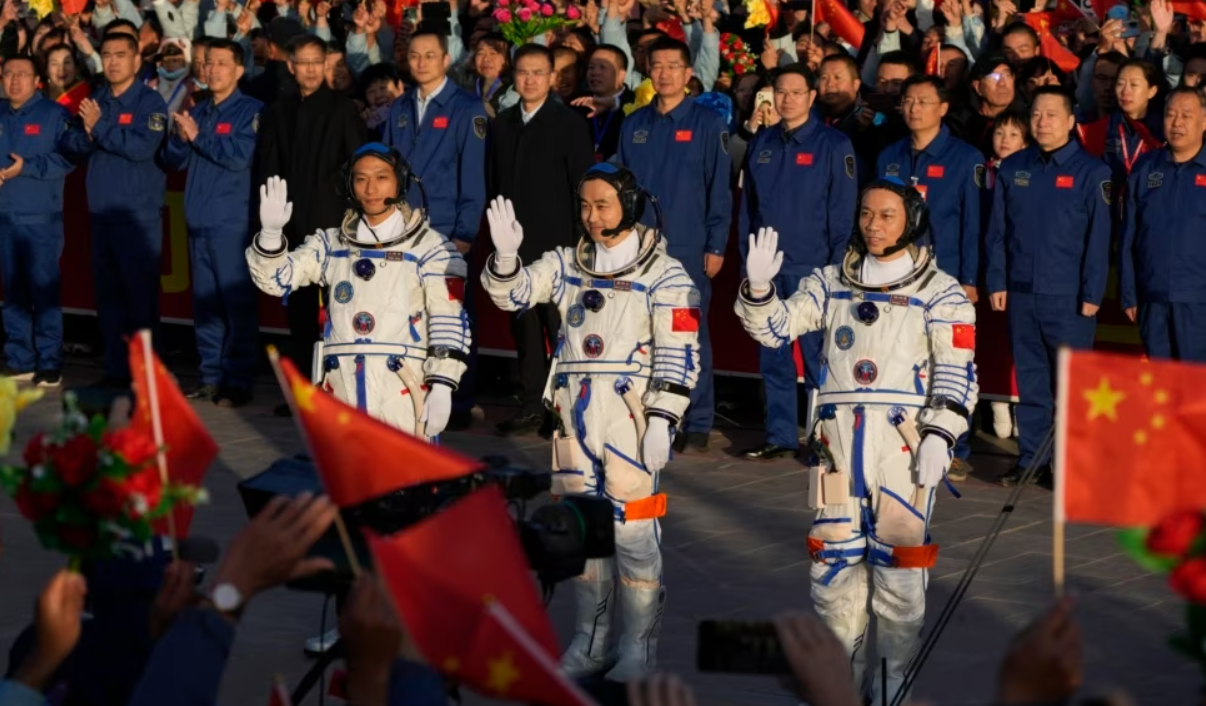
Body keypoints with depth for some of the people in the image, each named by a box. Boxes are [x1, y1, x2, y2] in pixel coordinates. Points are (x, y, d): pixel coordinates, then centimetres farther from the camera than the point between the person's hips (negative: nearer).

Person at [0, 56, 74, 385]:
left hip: (42, 218, -5)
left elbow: (68, 157, -12)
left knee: (43, 290, -6)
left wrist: (27, 167, -18)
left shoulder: (55, 114, -3)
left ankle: (50, 363, -3)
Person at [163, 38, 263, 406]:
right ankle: (211, 375, 14)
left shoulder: (250, 111, -1)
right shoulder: (197, 112, 17)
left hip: (232, 221, -6)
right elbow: (175, 160, 14)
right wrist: (181, 137, -6)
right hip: (198, 220, 6)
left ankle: (239, 380, -3)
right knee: (204, 302, 8)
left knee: (236, 301, -6)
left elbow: (240, 155, -14)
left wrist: (197, 135, -10)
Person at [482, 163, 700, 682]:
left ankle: (638, 648, 5)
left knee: (634, 532, -5)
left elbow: (679, 355, -7)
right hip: (576, 416, 5)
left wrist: (662, 421, -13)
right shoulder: (567, 265, 12)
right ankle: (591, 641, 22)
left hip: (631, 417, -5)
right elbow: (512, 293, 6)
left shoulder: (663, 274, -4)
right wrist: (505, 255, -14)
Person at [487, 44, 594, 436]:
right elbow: (494, 182, 16)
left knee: (560, 326, -5)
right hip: (515, 243, 4)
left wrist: (578, 241, -7)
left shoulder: (570, 124, -1)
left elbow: (582, 185, -2)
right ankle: (531, 407, 11)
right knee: (524, 326, 6)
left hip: (556, 242, -4)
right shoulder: (501, 124, 13)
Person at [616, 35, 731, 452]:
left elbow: (719, 191, -2)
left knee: (691, 336, 0)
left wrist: (716, 247, -7)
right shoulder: (634, 125, 10)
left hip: (688, 250, -4)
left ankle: (697, 424, 6)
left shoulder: (707, 125, -1)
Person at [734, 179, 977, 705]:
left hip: (904, 441, -3)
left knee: (899, 563, -4)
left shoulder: (940, 294, 3)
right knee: (834, 561, 5)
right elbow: (776, 327, 8)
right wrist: (758, 287, -12)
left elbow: (957, 372, -1)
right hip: (838, 439, 3)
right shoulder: (831, 284, 13)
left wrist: (940, 435, -12)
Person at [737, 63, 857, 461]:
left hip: (811, 265, -5)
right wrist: (746, 256, 8)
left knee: (816, 355, -2)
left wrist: (836, 265, -9)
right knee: (772, 356, 7)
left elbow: (842, 212, -4)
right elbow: (748, 204, 15)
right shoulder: (761, 144, 11)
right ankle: (780, 436, 13)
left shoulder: (833, 145, -2)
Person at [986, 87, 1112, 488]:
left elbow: (1098, 239, -4)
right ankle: (1031, 460, 15)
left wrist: (1092, 294, -9)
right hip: (1021, 293, 4)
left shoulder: (1091, 172, -2)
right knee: (1030, 380, 8)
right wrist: (997, 282, 4)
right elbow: (997, 231, 11)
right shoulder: (1012, 169, 8)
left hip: (1068, 298, -3)